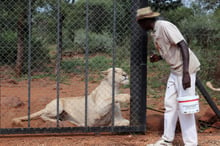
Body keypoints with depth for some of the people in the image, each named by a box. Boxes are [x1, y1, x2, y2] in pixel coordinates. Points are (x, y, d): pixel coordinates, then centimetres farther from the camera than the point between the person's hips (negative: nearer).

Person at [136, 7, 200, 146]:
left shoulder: (165, 26, -18)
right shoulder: (154, 33, 10)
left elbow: (183, 46, -24)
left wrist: (186, 73, -31)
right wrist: (159, 58, 0)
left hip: (186, 68, -10)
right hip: (175, 70, 10)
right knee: (170, 104, 13)